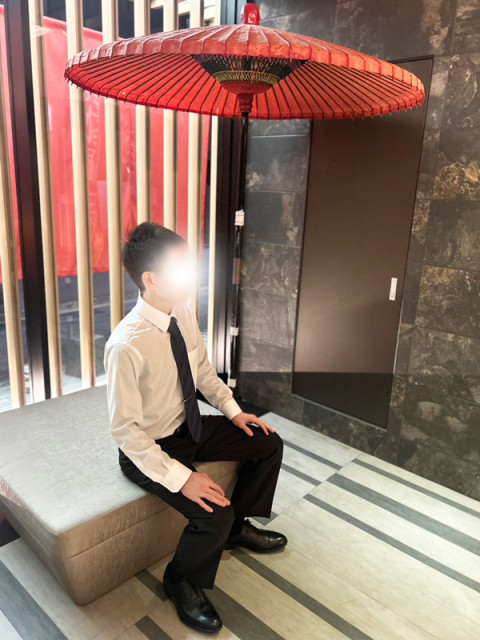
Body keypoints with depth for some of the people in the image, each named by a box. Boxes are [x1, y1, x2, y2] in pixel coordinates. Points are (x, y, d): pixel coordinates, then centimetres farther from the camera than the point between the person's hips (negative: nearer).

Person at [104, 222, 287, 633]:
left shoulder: (184, 313, -10)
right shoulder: (127, 345, -32)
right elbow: (125, 429, -25)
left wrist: (233, 410, -1)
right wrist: (180, 477, -28)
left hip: (189, 427, 8)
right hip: (148, 449, -7)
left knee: (269, 443, 6)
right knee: (215, 514, -21)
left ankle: (238, 528, 29)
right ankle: (182, 583, 14)